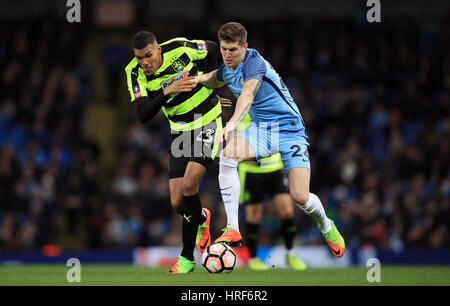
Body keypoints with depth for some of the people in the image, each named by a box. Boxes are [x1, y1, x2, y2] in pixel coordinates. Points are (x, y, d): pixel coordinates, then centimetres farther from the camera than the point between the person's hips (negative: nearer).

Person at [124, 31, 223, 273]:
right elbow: (143, 115, -20)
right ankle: (201, 218, 37)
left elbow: (213, 50, 2)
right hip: (179, 132, 4)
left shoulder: (180, 49, -18)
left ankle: (187, 257, -9)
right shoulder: (135, 73, -10)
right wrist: (166, 92, -32)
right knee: (177, 203, -2)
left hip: (207, 124, -4)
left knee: (189, 185, -21)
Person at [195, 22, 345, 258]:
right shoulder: (226, 69, 3)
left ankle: (326, 227, 24)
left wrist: (231, 124, -59)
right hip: (260, 129, 6)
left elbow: (248, 94, -42)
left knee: (300, 197, -14)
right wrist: (198, 78, 5)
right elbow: (215, 79, 29)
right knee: (227, 155, -27)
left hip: (289, 129, -6)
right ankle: (232, 230, -25)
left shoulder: (254, 62, -23)